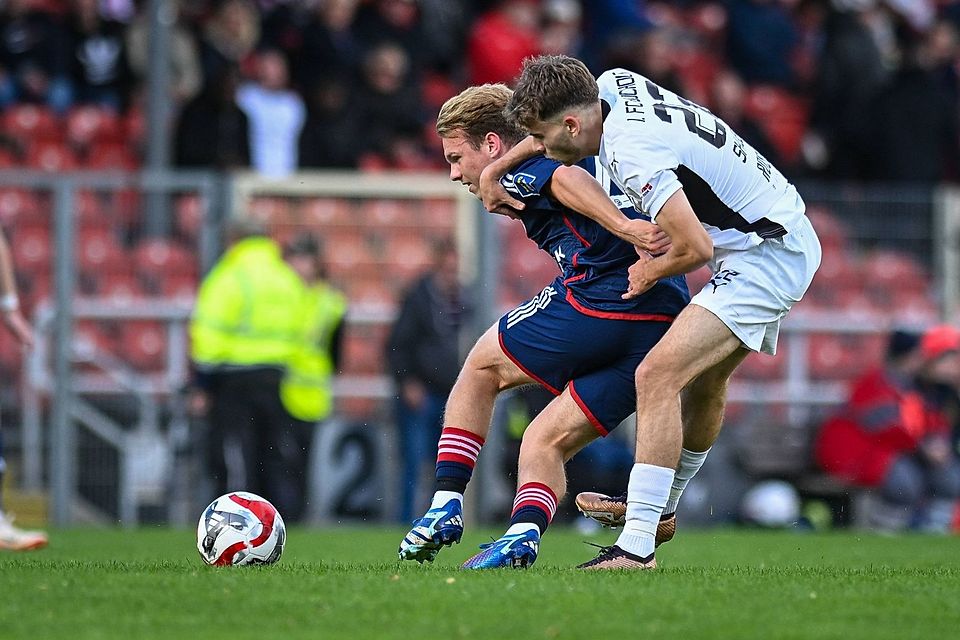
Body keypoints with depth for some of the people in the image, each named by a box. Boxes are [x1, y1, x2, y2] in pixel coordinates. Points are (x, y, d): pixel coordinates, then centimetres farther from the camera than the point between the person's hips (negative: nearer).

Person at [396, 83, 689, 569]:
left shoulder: (520, 171, 6)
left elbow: (567, 179, -16)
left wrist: (627, 228, -29)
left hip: (599, 297, -7)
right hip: (666, 321, 7)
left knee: (483, 365, 17)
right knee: (544, 442, 13)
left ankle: (446, 502, 13)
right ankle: (523, 534, -11)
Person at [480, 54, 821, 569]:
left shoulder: (634, 153, -26)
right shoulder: (614, 85, 1)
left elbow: (695, 247, -26)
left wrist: (651, 271, -7)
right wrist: (495, 170, 19)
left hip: (767, 257, -11)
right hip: (787, 238, 11)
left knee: (658, 376, -21)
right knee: (704, 380, 28)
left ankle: (638, 544, -24)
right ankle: (662, 506, 47)